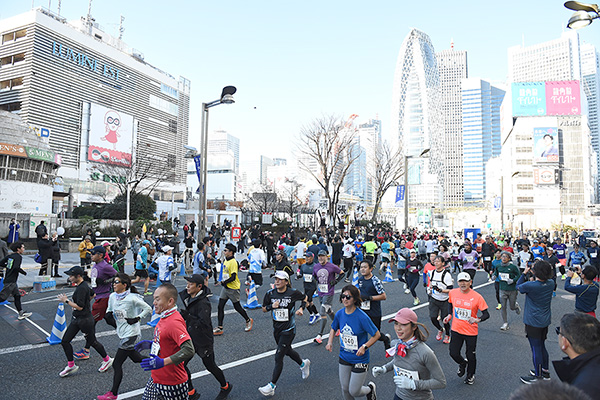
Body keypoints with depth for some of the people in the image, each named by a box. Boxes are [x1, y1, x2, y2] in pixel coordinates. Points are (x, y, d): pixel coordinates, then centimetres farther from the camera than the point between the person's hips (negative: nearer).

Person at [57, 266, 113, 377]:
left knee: (92, 342, 7)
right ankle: (71, 366, 22)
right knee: (65, 341, 8)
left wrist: (66, 301, -18)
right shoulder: (84, 285, 6)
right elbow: (92, 295, 24)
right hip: (76, 319, 10)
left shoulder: (82, 288, -23)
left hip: (85, 320, -9)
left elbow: (80, 307, -26)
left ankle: (107, 360, 26)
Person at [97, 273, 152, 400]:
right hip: (122, 333, 8)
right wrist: (108, 313, -1)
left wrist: (136, 318, -19)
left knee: (117, 364, -1)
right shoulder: (112, 296, 1)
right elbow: (110, 308, 21)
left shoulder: (132, 298, -19)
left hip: (131, 335, -8)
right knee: (136, 358, 19)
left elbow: (148, 309, -12)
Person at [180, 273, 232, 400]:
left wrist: (187, 316, -36)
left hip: (203, 341, -7)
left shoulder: (203, 303, -26)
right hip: (191, 338, 7)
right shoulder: (189, 298, 0)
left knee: (210, 366, 10)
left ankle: (225, 387, 36)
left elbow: (204, 323, -34)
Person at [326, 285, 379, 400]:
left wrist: (364, 347, -25)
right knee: (345, 389, 15)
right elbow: (333, 328, 12)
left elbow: (377, 334, -15)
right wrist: (330, 342, -4)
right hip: (344, 357, 5)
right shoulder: (339, 314, -8)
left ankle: (370, 388, 35)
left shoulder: (362, 317, -23)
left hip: (360, 359, -4)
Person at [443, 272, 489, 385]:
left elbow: (486, 314, -12)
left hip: (471, 332, -2)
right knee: (453, 353, 4)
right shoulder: (453, 293, -7)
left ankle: (470, 375, 41)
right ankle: (462, 363, 40)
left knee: (470, 356, 12)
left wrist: (477, 320, -30)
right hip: (456, 329, 3)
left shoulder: (477, 297, -17)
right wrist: (449, 315, 3)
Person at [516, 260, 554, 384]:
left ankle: (538, 376, 16)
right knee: (542, 346, 22)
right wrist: (534, 277, 11)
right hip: (545, 321, 7)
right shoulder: (551, 283, -7)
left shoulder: (530, 285, -25)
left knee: (536, 349, 4)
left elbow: (518, 286, -4)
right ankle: (545, 371, 37)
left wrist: (525, 273, 4)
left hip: (533, 323, -7)